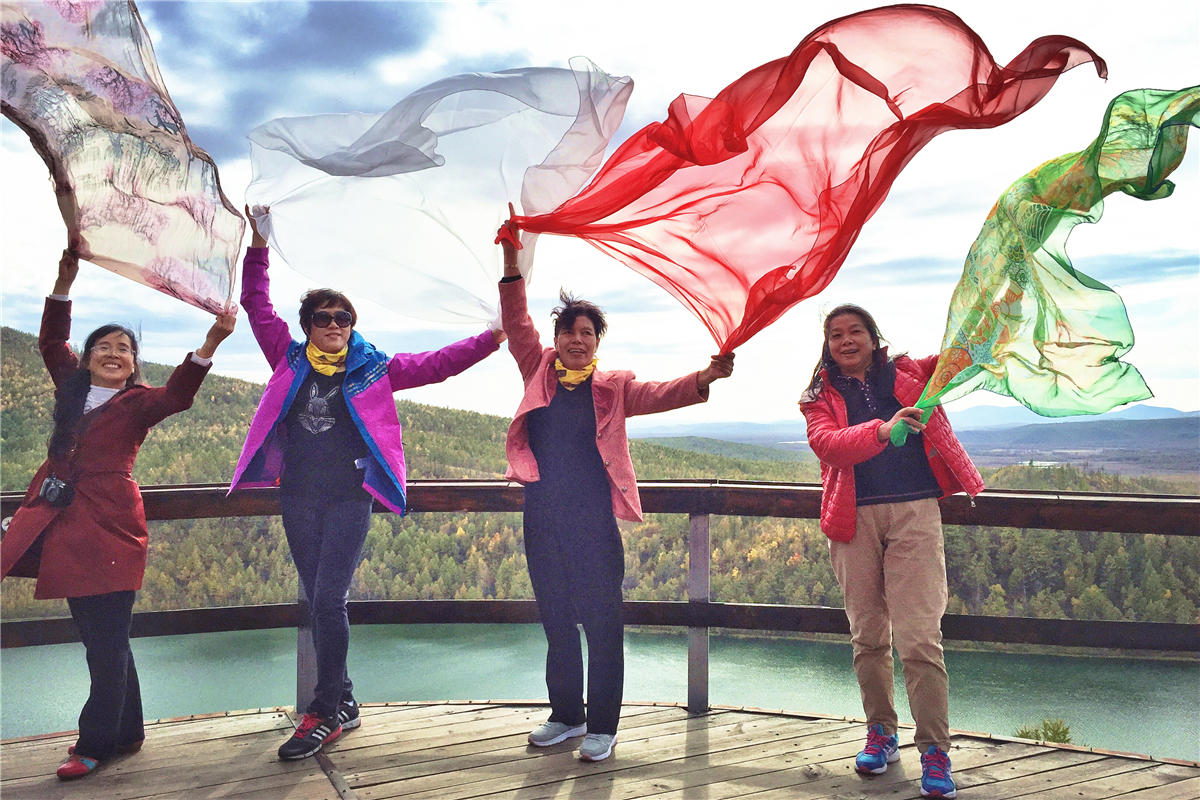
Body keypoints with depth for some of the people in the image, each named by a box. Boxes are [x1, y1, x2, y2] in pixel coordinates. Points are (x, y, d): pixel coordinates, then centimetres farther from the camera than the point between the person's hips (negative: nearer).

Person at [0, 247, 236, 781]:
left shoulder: (139, 402, -2)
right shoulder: (73, 389, 14)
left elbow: (177, 395, -20)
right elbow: (52, 341, 19)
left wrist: (211, 343, -35)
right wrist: (65, 281, 7)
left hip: (109, 531, -6)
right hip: (66, 526, 6)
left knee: (107, 641, -3)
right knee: (98, 638, 13)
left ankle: (96, 743, 10)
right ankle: (126, 733, 25)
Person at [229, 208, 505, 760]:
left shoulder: (372, 369, 3)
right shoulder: (290, 360, 8)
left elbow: (436, 365, 3)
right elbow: (257, 305, 12)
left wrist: (492, 339, -2)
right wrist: (258, 247, 7)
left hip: (349, 499, -3)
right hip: (298, 499, 4)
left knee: (328, 602, -10)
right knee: (318, 604, 9)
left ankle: (324, 714, -1)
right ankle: (344, 703, 21)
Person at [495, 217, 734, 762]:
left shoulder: (612, 388, 2)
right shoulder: (539, 373, 8)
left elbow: (659, 395, -12)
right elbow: (517, 325, 2)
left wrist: (703, 378, -31)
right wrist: (512, 264, -8)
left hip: (593, 521, -3)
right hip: (542, 519, 3)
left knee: (602, 624, 1)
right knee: (556, 621, 14)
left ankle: (602, 727, 13)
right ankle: (566, 715, 29)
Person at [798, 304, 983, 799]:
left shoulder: (909, 375, 12)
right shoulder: (820, 397, 9)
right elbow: (826, 444, -11)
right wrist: (882, 430, -27)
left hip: (913, 512, -1)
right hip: (854, 520, 2)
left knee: (919, 638, -9)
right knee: (867, 637, 11)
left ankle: (935, 751, 1)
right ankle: (881, 733, 28)